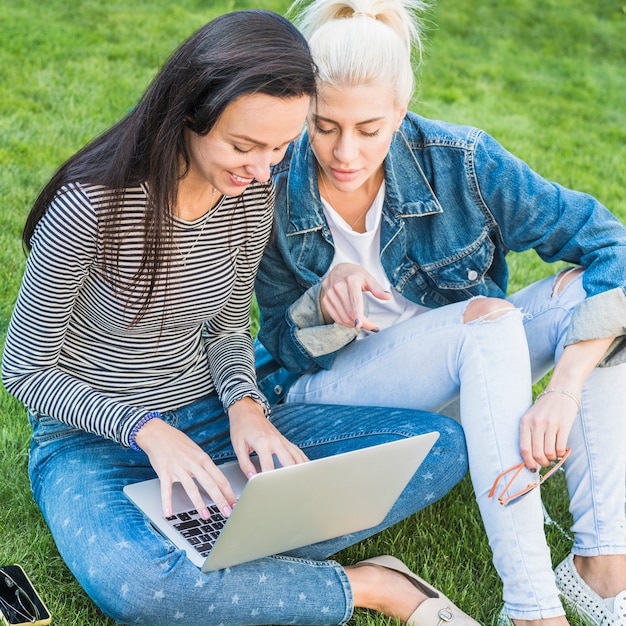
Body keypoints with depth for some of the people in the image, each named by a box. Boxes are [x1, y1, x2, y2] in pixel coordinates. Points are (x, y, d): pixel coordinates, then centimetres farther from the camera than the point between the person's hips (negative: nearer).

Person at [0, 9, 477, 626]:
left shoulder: (252, 195, -5)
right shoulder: (92, 206, -23)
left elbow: (229, 329, 8)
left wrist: (245, 405, -13)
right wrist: (145, 429, -25)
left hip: (208, 421, 5)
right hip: (93, 441, -5)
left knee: (443, 443, -8)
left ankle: (244, 556, -21)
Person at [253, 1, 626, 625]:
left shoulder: (457, 160, -18)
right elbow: (285, 349, -7)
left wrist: (565, 388, -34)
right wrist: (323, 302, -32)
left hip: (467, 374, 3)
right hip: (328, 388, -2)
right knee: (486, 317, -31)